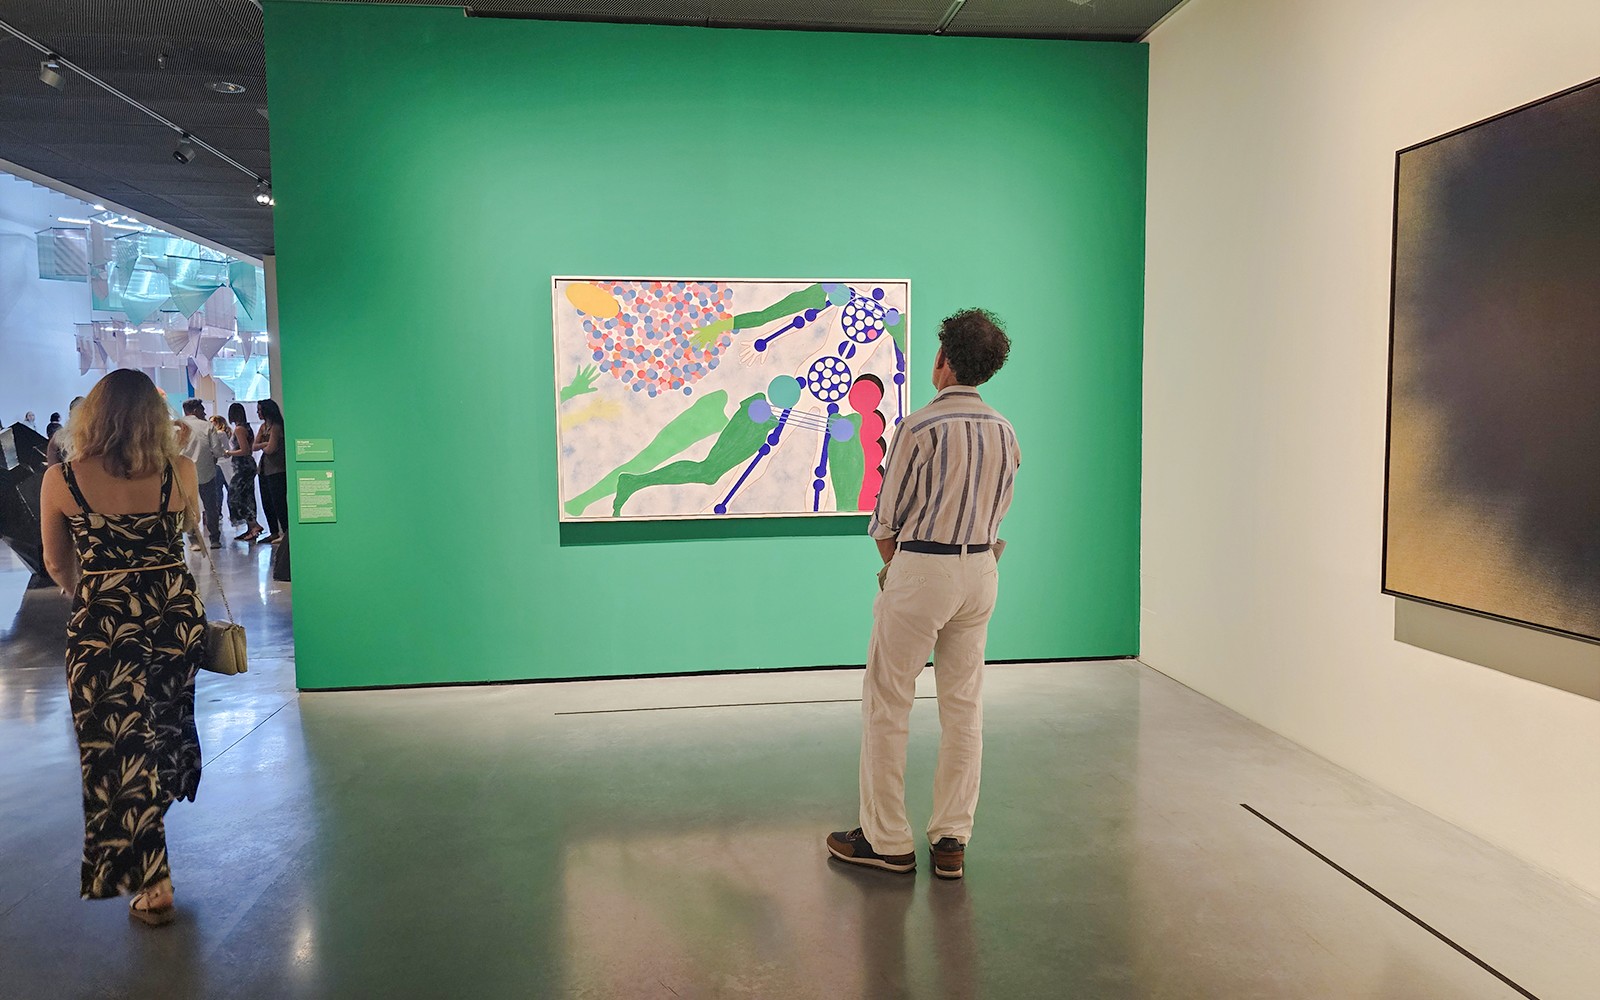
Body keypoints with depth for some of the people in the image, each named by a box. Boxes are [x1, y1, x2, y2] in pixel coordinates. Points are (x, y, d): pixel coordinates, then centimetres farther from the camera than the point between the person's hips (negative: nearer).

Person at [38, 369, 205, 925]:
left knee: (119, 744, 7)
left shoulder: (61, 479, -9)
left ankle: (154, 885, 11)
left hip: (103, 623, -2)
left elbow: (57, 564, 6)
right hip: (177, 614, 2)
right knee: (165, 716, 26)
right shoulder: (180, 472, -8)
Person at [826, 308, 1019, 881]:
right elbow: (999, 509, 11)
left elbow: (887, 516, -9)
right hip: (982, 570, 7)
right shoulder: (1004, 432, 5)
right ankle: (952, 841, 19)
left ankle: (886, 840, 14)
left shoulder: (921, 427, -15)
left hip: (920, 567, -7)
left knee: (886, 705, 6)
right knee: (964, 705, 12)